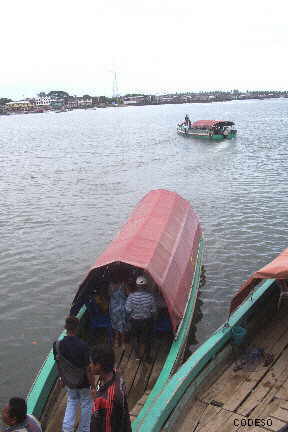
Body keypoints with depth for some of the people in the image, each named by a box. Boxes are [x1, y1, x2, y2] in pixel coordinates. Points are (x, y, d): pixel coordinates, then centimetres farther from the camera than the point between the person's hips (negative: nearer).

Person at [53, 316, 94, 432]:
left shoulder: (58, 345, -16)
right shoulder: (82, 345, -29)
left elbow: (58, 364, -1)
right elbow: (87, 368, -21)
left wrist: (62, 378, 16)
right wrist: (93, 384, -7)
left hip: (69, 381, 4)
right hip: (83, 382, -4)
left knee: (71, 403, 25)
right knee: (86, 405, 19)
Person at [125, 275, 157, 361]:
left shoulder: (131, 296, -19)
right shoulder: (150, 296, -17)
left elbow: (128, 310, -15)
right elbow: (154, 310, -10)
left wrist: (131, 316, 7)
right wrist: (153, 320, 7)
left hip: (135, 321, 0)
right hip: (147, 321, 0)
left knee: (135, 338, 23)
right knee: (147, 339, 19)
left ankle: (137, 355, 32)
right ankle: (147, 356, 31)